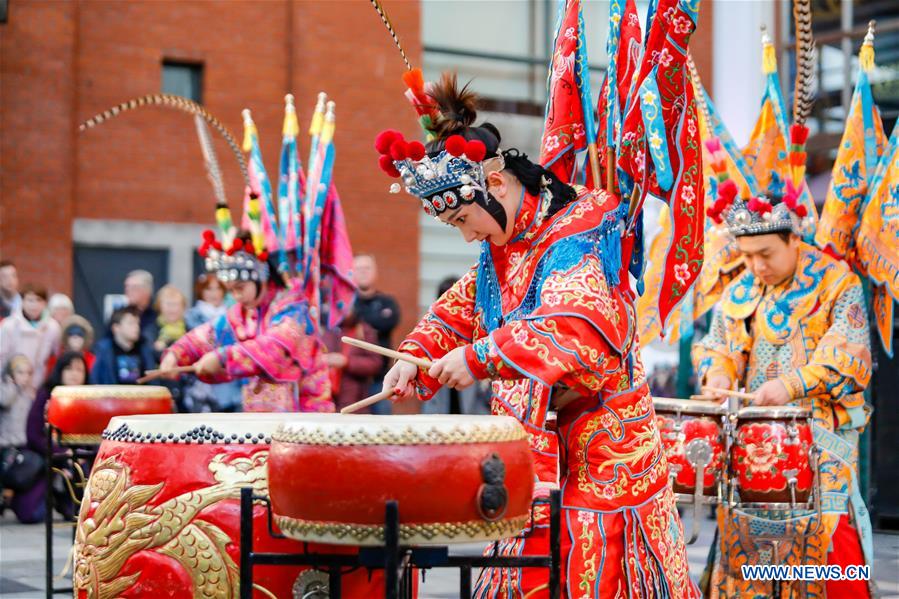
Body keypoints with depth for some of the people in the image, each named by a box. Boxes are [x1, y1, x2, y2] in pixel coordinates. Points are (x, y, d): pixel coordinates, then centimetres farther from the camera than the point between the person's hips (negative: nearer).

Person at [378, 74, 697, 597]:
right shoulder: (501, 249, 10)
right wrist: (417, 355, 3)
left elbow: (579, 329, -33)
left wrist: (481, 357, -33)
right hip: (537, 458, 8)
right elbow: (460, 308, 21)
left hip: (599, 459, -8)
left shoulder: (574, 240, -18)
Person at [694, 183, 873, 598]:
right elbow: (716, 343, 17)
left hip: (821, 427, -4)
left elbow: (849, 359, -13)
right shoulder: (739, 292, 10)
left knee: (820, 525, -15)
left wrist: (792, 385, -24)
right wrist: (717, 372, -6)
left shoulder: (837, 283, -5)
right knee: (741, 523, -3)